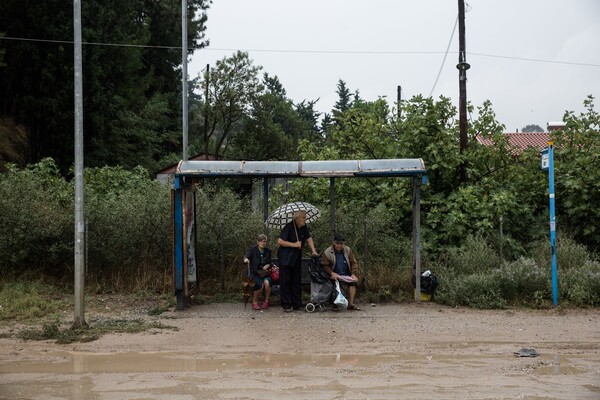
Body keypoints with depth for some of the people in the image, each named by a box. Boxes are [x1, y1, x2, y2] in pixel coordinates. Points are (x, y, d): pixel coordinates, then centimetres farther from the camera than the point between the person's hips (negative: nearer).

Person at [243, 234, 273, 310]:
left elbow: (269, 263, 14)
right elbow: (246, 256, -17)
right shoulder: (252, 248, -3)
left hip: (264, 272, 3)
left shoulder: (268, 251, 8)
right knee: (260, 284, -32)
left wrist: (267, 266, -10)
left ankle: (266, 301, -9)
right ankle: (255, 302, -9)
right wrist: (246, 259, -41)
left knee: (267, 282, -30)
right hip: (253, 272, -3)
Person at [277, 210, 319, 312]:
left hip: (296, 258, 7)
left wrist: (314, 251, -2)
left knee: (296, 281, 9)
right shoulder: (289, 227, -18)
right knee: (285, 281, -2)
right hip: (285, 258, -7)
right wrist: (294, 244, -20)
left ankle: (296, 304, 16)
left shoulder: (304, 227, 3)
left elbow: (309, 238, 10)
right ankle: (286, 305, 3)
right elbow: (280, 242, -20)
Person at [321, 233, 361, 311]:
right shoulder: (327, 252, -3)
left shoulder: (348, 250, 6)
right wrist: (332, 273, -18)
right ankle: (335, 304, -23)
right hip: (335, 275, -3)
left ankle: (350, 303, -23)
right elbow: (325, 266, -1)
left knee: (353, 281, -25)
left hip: (346, 275, 3)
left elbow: (354, 263, 10)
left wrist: (353, 274, -5)